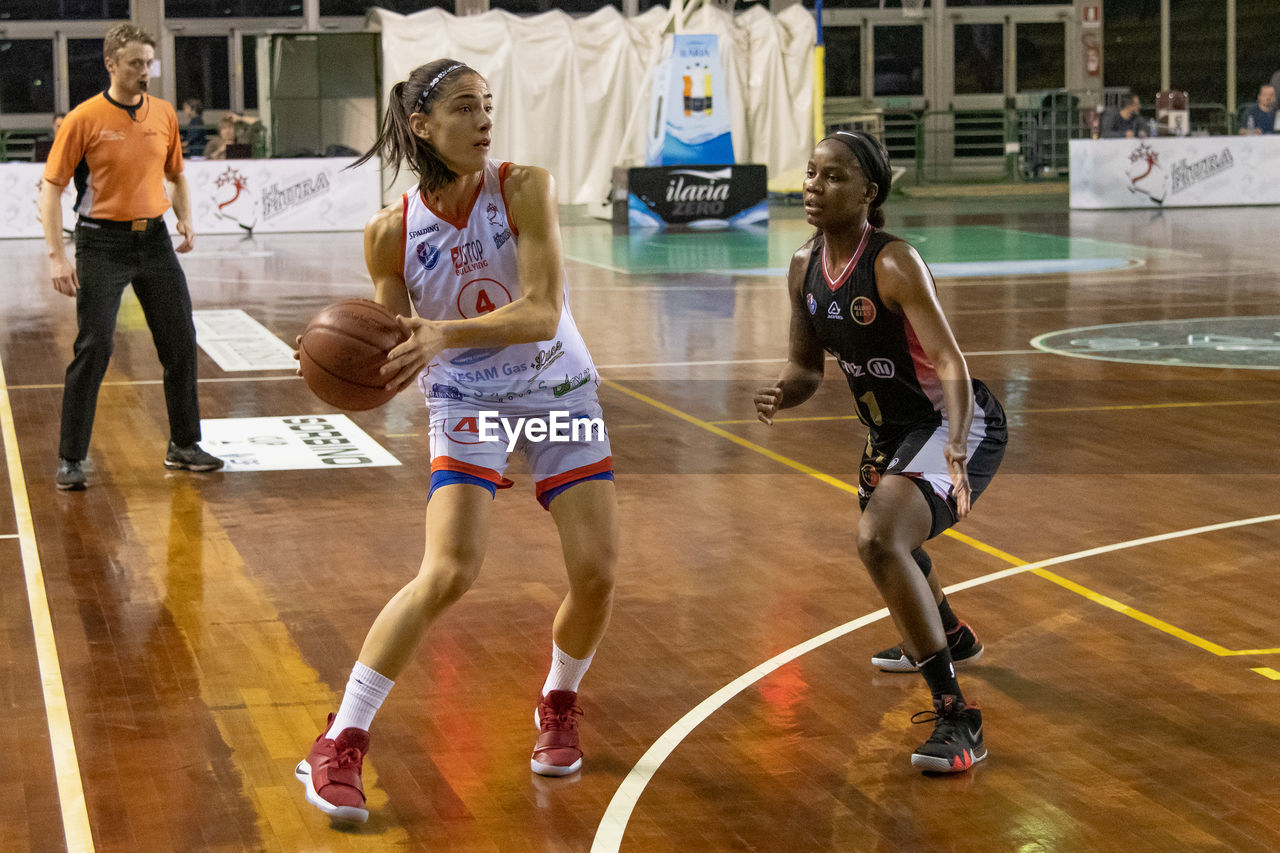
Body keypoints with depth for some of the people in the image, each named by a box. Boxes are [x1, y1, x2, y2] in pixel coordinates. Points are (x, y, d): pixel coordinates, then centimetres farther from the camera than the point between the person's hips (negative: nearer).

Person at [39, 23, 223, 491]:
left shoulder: (164, 113, 6)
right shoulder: (85, 119, -9)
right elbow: (51, 186, -8)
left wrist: (186, 219, 2)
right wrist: (57, 255, -16)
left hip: (154, 239, 5)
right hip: (102, 242, -5)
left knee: (180, 343, 5)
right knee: (93, 348, -8)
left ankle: (183, 446, 19)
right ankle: (71, 460, 0)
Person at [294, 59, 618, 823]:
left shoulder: (525, 190, -15)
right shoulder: (392, 232, -11)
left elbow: (543, 312, -25)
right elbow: (395, 346, -1)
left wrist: (443, 334, -38)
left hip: (560, 397, 1)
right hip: (467, 407, -1)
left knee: (597, 574, -5)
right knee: (448, 573, -18)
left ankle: (559, 704, 26)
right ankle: (340, 745, -9)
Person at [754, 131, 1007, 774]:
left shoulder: (895, 264, -24)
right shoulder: (805, 267, -2)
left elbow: (949, 362, -32)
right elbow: (806, 364, 8)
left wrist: (956, 447, -48)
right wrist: (780, 396, -15)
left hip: (957, 424, -9)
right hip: (892, 430, 9)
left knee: (880, 539, -31)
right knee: (883, 538, 32)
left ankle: (957, 718, -26)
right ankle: (947, 638, 66)